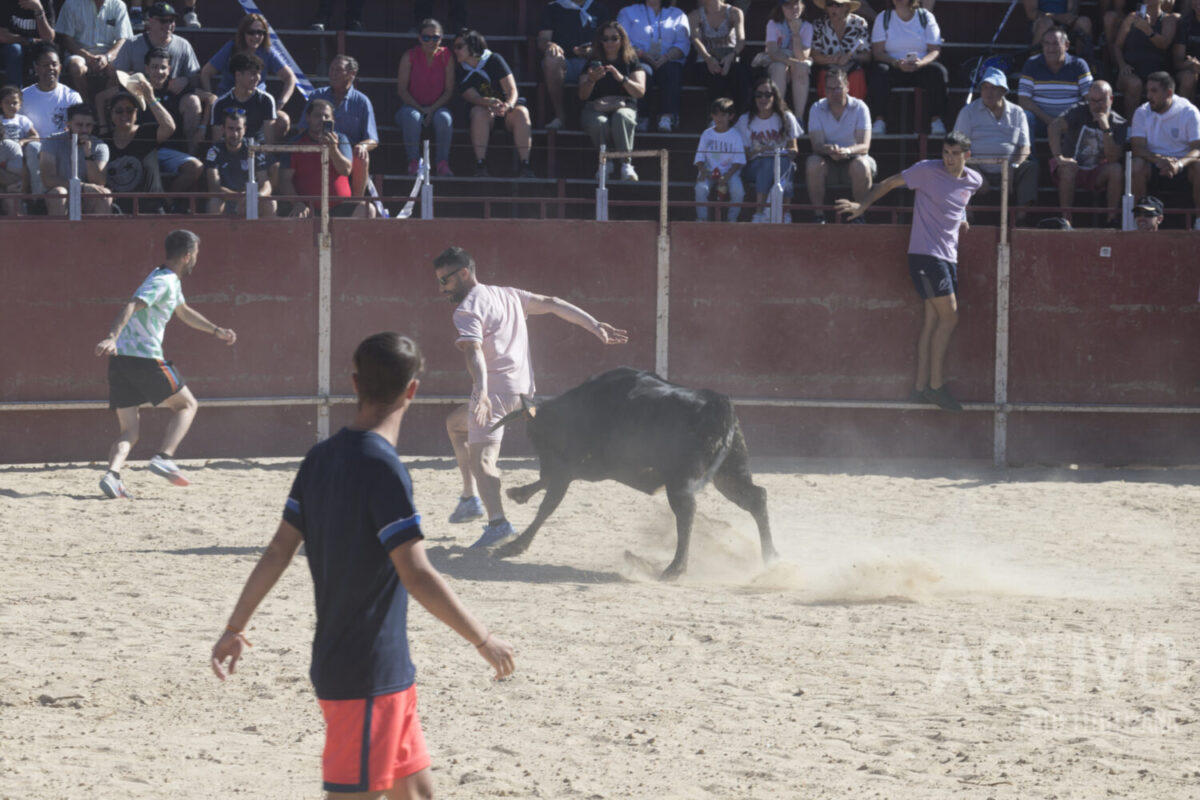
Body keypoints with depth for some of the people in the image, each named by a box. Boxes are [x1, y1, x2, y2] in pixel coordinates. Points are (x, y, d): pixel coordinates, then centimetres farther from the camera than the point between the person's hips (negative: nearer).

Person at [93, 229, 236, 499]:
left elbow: (184, 312, 43)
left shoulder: (171, 281, 23)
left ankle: (112, 474, -19)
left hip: (120, 359, 9)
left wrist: (216, 331, 47)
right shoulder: (163, 282, -8)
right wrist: (112, 337, -37)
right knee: (187, 405, 10)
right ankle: (164, 457, -6)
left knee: (129, 433, 5)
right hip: (145, 358, -9)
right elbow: (131, 307, -24)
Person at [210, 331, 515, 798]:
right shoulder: (383, 467, -18)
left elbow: (279, 550, 9)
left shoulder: (321, 458, 6)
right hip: (368, 674, -9)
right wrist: (484, 640, -13)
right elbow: (416, 576, -21)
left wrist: (236, 628, 17)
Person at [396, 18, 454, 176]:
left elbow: (448, 91, 0)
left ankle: (442, 163, -26)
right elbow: (402, 89, -4)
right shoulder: (409, 56, -3)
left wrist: (432, 109, -15)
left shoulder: (446, 57, 1)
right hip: (412, 106, -1)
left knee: (444, 118, -34)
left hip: (437, 108, 1)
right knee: (412, 117, -36)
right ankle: (414, 162, -30)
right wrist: (420, 109, -17)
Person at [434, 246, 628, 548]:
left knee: (481, 458, -18)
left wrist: (481, 392, -41)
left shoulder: (467, 310, -10)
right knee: (455, 423, 29)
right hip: (522, 388, 10)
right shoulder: (507, 295, 16)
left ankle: (498, 522, -39)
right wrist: (595, 326, 11)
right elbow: (553, 304, 14)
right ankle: (470, 499, 27)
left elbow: (474, 352, -26)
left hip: (494, 390, -10)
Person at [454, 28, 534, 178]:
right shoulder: (462, 72, 2)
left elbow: (512, 90, -9)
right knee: (480, 112, -34)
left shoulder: (494, 60, -3)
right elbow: (473, 98, -12)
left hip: (506, 106, -1)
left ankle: (524, 165, -38)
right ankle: (480, 164, -40)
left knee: (521, 112, -33)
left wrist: (508, 106, -31)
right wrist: (489, 103, -35)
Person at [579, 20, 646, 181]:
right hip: (595, 108, 0)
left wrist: (621, 78, -21)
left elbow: (640, 91, -4)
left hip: (624, 106, 0)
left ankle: (626, 163, -33)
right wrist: (591, 80, -19)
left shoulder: (631, 62, 10)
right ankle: (605, 161, -15)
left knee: (621, 117, -39)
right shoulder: (593, 62, 11)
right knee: (598, 123, -37)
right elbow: (582, 95, 3)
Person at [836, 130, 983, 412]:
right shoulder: (927, 171, -9)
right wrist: (863, 205, -8)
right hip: (925, 254, -7)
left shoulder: (973, 181, 9)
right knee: (948, 317, -12)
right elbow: (889, 183, -1)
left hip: (948, 256, 7)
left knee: (933, 320, 5)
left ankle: (921, 387, 8)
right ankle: (936, 386, -6)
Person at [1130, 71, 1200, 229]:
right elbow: (1138, 148, -11)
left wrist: (1179, 163, -37)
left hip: (1182, 168, -1)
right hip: (1154, 169, 1)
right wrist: (1159, 159, -32)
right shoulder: (1142, 112, 0)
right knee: (1136, 165, -31)